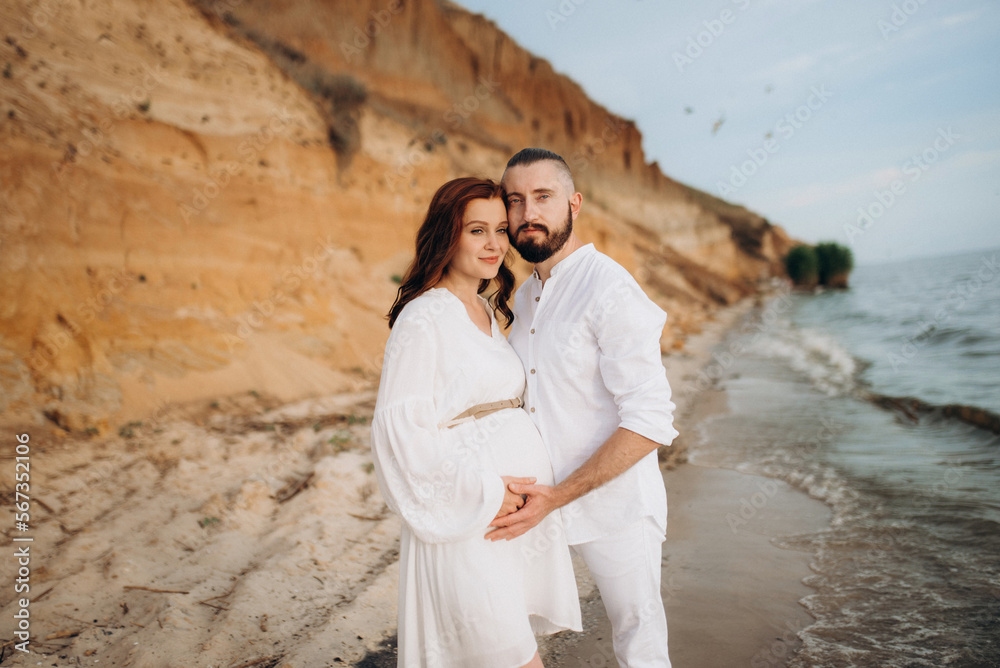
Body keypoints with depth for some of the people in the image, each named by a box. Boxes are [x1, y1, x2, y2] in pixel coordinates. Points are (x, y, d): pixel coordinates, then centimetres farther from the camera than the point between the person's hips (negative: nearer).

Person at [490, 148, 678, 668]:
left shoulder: (610, 289, -18)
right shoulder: (524, 298, 8)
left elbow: (650, 422, -22)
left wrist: (557, 496, -25)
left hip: (614, 508, -6)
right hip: (543, 505, 7)